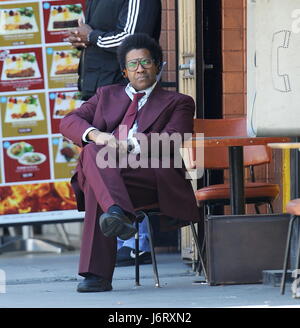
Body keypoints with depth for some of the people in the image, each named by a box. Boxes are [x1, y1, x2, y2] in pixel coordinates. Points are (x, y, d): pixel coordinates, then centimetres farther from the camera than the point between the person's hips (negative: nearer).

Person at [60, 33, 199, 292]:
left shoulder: (178, 103, 21)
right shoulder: (107, 95, 30)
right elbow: (68, 122, 15)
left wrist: (130, 144, -16)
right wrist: (95, 135, -10)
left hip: (152, 177, -3)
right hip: (104, 168, 3)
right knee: (92, 151, -36)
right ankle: (117, 212, -60)